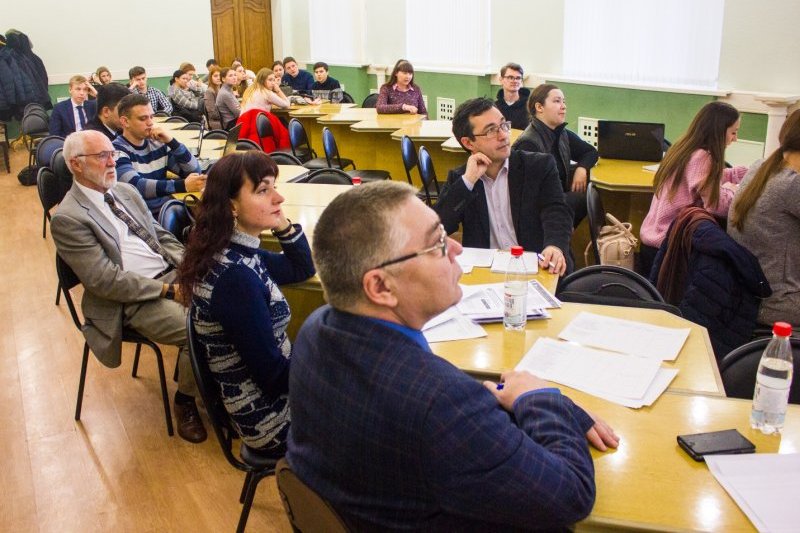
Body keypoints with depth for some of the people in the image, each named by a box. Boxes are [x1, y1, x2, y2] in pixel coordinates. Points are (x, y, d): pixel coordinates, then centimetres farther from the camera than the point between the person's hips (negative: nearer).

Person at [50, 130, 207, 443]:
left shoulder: (126, 192, 13)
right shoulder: (68, 218, -10)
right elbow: (106, 282, -15)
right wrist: (168, 289, -18)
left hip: (171, 274, 7)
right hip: (132, 300, -7)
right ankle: (185, 400, 0)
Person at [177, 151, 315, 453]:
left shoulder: (238, 253, -2)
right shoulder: (235, 276, -28)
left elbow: (302, 269, 12)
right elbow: (273, 375, -25)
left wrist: (282, 223, -4)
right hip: (273, 417, -8)